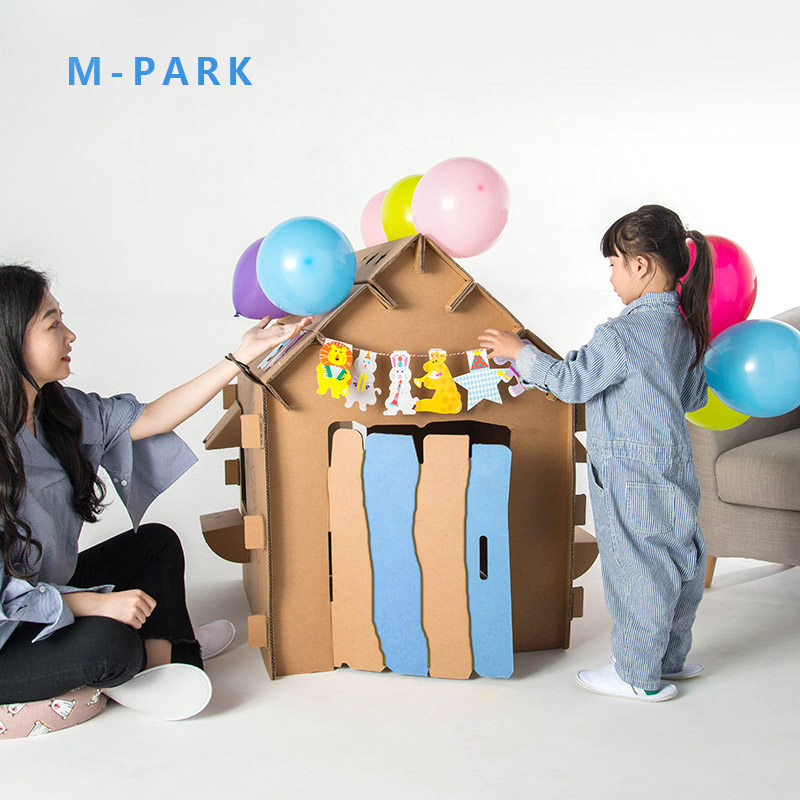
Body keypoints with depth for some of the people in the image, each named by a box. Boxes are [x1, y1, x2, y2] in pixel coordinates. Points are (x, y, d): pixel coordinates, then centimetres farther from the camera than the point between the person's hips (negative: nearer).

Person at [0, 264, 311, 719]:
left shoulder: (58, 409, -5)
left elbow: (148, 419, 1)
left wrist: (242, 358, -1)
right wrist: (95, 603, -23)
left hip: (49, 589, 9)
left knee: (157, 542, 8)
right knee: (107, 642, -30)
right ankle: (139, 659, 5)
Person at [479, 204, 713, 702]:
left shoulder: (626, 334, -22)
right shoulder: (682, 326, 6)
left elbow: (572, 381, -18)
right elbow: (695, 396, 16)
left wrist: (520, 352, -7)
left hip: (631, 477, -9)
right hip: (672, 466, 9)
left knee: (636, 572, 3)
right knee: (677, 565, 18)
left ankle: (639, 676, 17)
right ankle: (671, 658, 34)